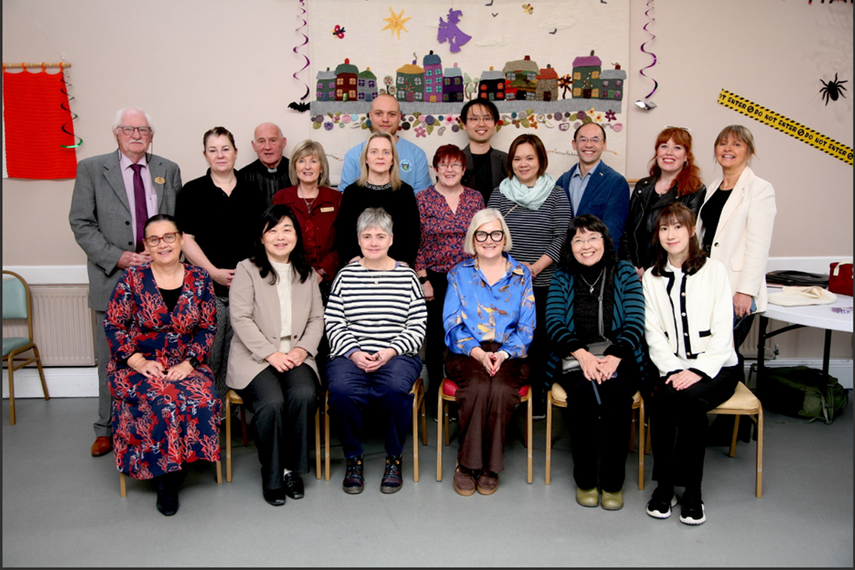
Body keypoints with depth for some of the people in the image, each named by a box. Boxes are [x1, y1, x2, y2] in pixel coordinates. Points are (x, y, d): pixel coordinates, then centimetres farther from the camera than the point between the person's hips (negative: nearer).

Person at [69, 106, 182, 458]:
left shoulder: (168, 171, 10)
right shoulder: (91, 169, 3)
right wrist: (118, 257, -12)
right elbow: (81, 224, -2)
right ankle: (107, 429, 21)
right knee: (112, 358, 7)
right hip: (113, 278, -1)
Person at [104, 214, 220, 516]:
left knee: (203, 399, -29)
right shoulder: (132, 278, 0)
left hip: (184, 366, 2)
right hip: (137, 365, -1)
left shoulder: (199, 279, 5)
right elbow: (113, 325, 0)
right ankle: (165, 474, -7)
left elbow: (208, 327, 5)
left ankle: (170, 478, -9)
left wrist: (190, 362, -9)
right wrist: (138, 362, -12)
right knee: (161, 401, -32)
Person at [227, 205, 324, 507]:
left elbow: (317, 318, 13)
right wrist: (271, 354, -14)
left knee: (304, 395, -28)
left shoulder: (306, 273, 16)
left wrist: (303, 349, -6)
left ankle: (293, 468, -8)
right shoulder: (247, 270, 3)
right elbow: (241, 318, -6)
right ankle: (271, 476, -9)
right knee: (272, 402, -30)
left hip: (296, 355, 3)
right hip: (255, 357, -3)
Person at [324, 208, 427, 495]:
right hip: (350, 355, 1)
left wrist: (390, 352, -10)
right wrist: (353, 353, -10)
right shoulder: (345, 275, 12)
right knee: (342, 390, -31)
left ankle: (394, 459, -6)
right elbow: (333, 322, 6)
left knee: (395, 388, -33)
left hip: (398, 355, 0)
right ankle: (353, 458, -4)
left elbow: (418, 326, 5)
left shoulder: (407, 276, 10)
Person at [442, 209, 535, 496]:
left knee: (501, 388, -31)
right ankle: (467, 463, -16)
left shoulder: (521, 274, 12)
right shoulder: (459, 273, 12)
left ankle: (489, 466, -14)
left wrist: (503, 354, -12)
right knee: (478, 386, -32)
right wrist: (477, 352, -14)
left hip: (509, 354, 1)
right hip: (467, 352, 0)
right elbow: (452, 324, 3)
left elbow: (526, 326, 6)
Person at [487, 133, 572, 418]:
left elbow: (563, 237, -1)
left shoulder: (556, 195, 5)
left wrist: (536, 267, -11)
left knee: (539, 340, 0)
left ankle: (539, 400, 13)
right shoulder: (499, 195, 10)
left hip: (544, 284, -1)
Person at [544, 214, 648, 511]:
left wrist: (613, 357, -18)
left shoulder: (625, 273, 10)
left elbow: (635, 323, -1)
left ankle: (613, 481, -16)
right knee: (583, 392, -31)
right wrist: (583, 355, -19)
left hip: (619, 359, 0)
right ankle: (585, 479, -13)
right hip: (574, 360, 0)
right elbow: (554, 322, -2)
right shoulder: (562, 278, 12)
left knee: (617, 392, -32)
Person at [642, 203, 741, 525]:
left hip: (716, 367, -2)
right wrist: (673, 371, -13)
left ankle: (692, 492, -16)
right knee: (660, 400, -29)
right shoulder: (651, 278, 11)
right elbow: (653, 333, 3)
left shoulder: (714, 271, 2)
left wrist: (698, 371, -18)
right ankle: (664, 485, -13)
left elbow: (722, 330, -6)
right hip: (673, 367, 2)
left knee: (689, 399, -31)